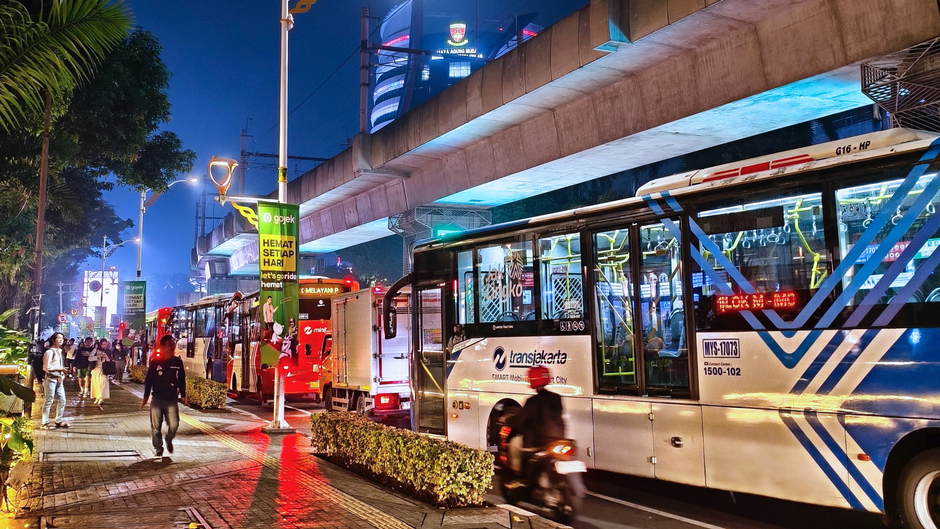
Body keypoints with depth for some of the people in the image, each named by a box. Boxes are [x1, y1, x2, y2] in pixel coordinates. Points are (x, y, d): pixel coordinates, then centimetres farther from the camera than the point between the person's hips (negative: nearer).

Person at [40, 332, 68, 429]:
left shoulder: (61, 352, 15)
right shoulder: (49, 352, -9)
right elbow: (46, 367, -14)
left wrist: (63, 374, 4)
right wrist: (59, 369, -11)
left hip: (59, 379, 8)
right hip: (51, 379, -8)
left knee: (62, 400, 9)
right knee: (49, 401, -3)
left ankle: (58, 421, 19)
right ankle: (45, 423, 4)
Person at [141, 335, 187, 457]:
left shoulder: (177, 362, 1)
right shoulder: (155, 362, -4)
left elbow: (182, 380, 10)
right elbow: (148, 380, 2)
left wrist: (183, 395, 10)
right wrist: (145, 397, 3)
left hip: (172, 400, 1)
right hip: (157, 399, -1)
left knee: (174, 424, -6)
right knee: (156, 426, 4)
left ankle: (169, 440, 25)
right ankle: (158, 449, 20)